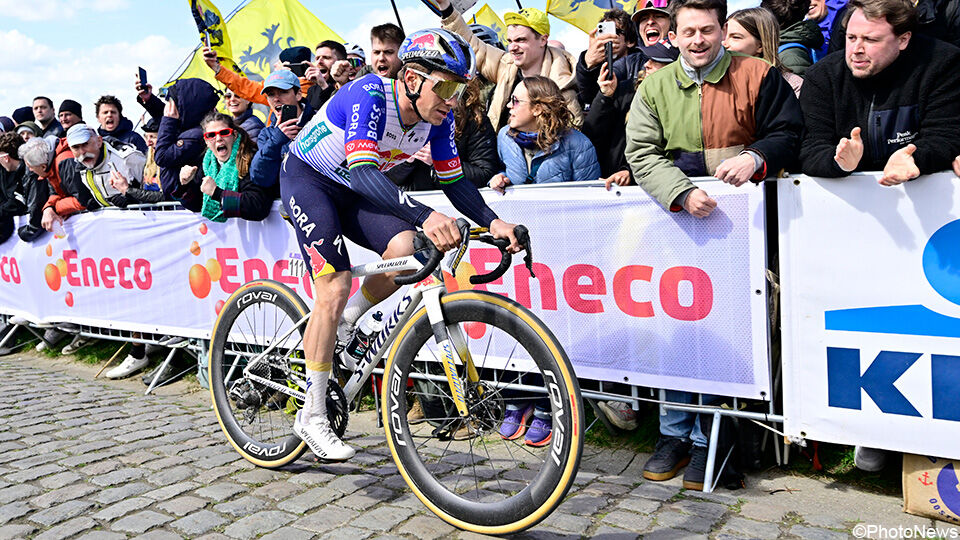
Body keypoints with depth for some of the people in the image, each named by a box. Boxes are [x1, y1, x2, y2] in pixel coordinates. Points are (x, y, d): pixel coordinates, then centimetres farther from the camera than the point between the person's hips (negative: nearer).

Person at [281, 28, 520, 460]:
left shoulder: (437, 117, -11)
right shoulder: (369, 96, -31)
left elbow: (453, 181, -7)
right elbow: (363, 171, -44)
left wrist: (492, 222, -24)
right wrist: (425, 215, -57)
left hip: (353, 190, 6)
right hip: (307, 179, -6)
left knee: (406, 250, -22)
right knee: (335, 286, -19)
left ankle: (343, 325, 6)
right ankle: (312, 417, -7)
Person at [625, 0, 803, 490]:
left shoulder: (758, 76, 7)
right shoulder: (655, 87, 11)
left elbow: (789, 132, 7)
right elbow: (642, 153, 0)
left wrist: (756, 158, -16)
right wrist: (682, 193, -17)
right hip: (675, 213, 2)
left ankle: (707, 439, 6)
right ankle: (675, 433, 14)